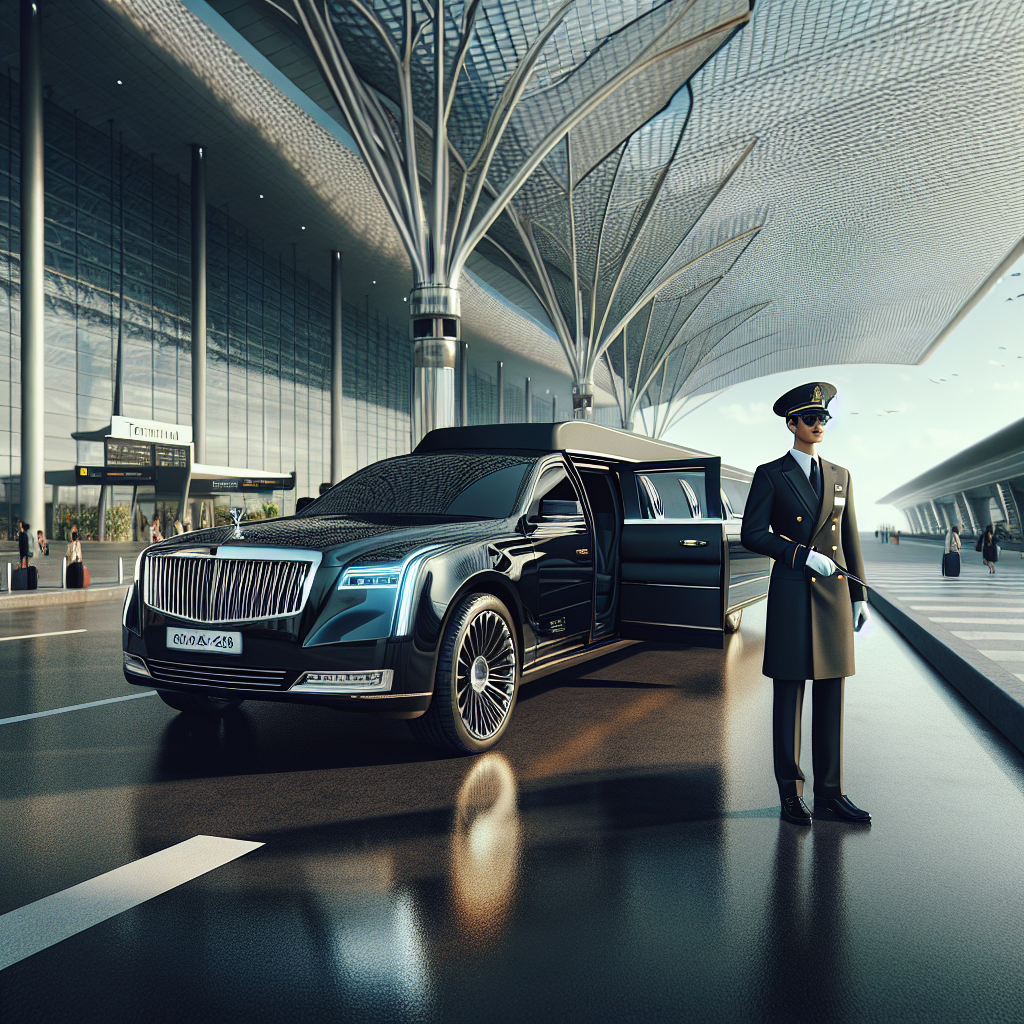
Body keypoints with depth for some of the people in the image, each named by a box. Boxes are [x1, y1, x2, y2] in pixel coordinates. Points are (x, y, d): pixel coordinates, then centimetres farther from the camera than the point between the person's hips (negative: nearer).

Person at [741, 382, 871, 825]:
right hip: (792, 595, -4)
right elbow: (752, 534, -5)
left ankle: (830, 795, 15)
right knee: (789, 697, 2)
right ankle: (790, 795, 12)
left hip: (834, 596, 4)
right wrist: (804, 555, -13)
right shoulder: (770, 475, 0)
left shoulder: (840, 477, 13)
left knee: (831, 697, 7)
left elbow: (850, 539, 14)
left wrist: (860, 596, 10)